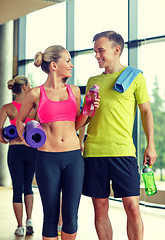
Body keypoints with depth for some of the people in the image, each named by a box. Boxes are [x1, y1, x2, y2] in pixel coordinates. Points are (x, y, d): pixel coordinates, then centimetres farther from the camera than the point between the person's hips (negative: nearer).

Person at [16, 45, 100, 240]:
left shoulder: (74, 91, 10)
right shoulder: (36, 94, 1)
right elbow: (19, 121, 17)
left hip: (73, 158, 2)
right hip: (47, 159, -2)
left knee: (70, 217, 1)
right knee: (51, 217, 5)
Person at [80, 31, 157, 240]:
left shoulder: (134, 77, 6)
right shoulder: (93, 81, 15)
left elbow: (146, 111, 7)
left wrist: (150, 145, 2)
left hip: (123, 151, -3)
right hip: (93, 150, 3)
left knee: (132, 207, -6)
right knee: (100, 208, 5)